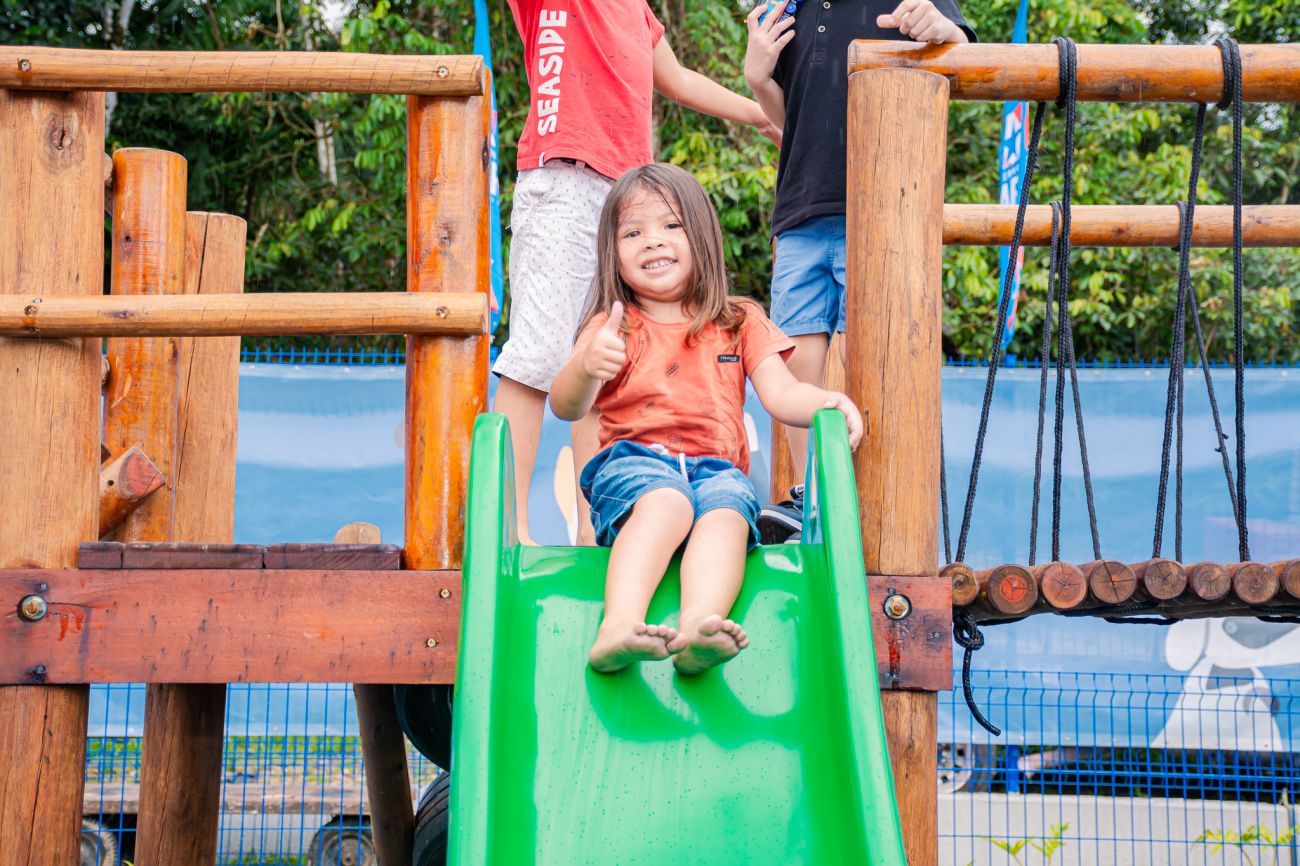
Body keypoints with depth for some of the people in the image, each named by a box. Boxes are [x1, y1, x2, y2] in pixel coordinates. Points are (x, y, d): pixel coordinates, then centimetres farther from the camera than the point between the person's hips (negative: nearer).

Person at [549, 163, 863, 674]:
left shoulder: (740, 323, 22)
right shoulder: (612, 328, 15)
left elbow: (780, 394, 9)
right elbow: (565, 407, 0)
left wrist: (826, 403, -14)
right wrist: (586, 367, -23)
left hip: (716, 466, 2)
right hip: (633, 459, -1)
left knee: (725, 511, -34)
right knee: (666, 501, -37)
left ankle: (697, 628, -59)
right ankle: (618, 627, -56)